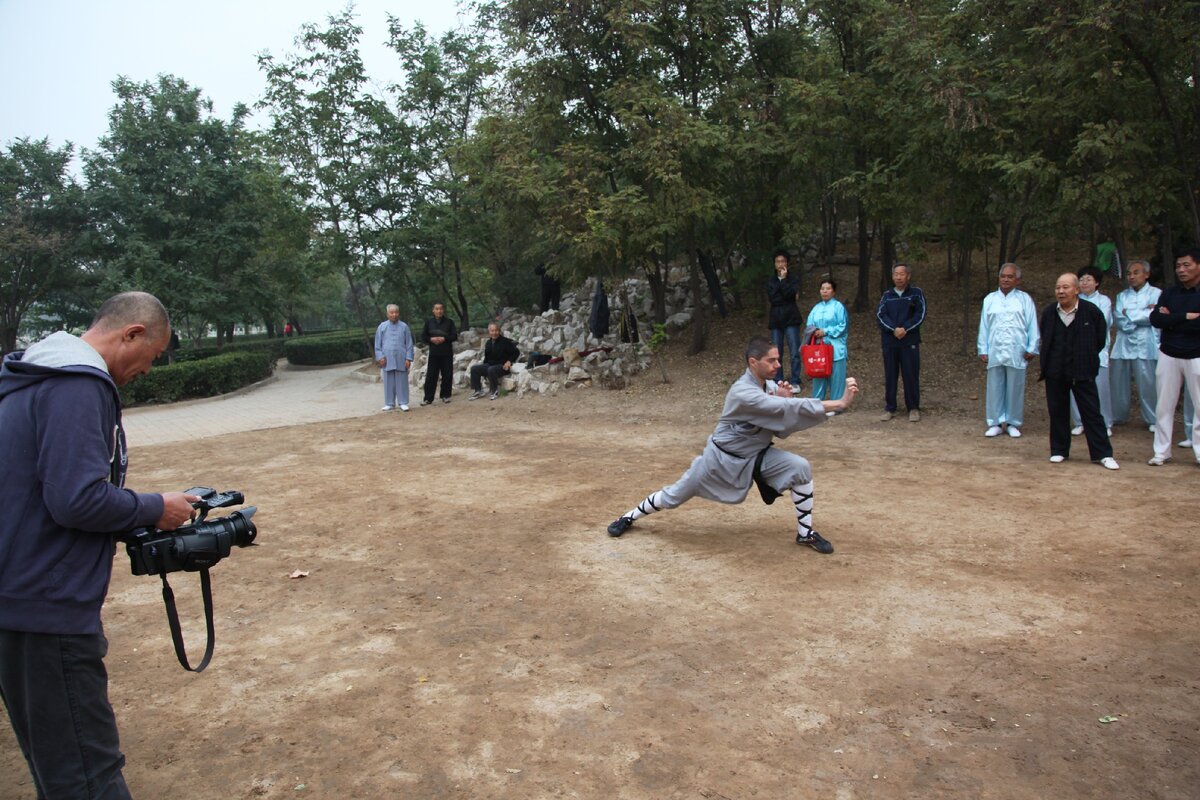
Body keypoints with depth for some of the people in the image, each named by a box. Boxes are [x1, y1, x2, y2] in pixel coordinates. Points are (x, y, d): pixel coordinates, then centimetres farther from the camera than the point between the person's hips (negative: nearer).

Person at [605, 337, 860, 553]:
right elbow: (790, 409, -42)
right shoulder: (743, 393, -32)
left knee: (801, 468, -14)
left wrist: (785, 403, -23)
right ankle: (629, 517, 31)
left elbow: (782, 428, -3)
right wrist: (840, 403, -44)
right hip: (723, 457, -6)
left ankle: (805, 533, 2)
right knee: (674, 496, 6)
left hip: (757, 455, 6)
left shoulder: (771, 386, -7)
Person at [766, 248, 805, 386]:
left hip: (791, 319, -2)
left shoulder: (793, 280, 4)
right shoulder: (771, 281, 11)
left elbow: (790, 293, -14)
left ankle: (795, 382, 0)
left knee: (795, 353, -5)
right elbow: (771, 298, -3)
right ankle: (778, 382, 10)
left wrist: (783, 279, -10)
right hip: (775, 319, 2)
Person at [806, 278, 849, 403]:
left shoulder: (838, 306, -2)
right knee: (819, 376, 7)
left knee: (835, 378, 1)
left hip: (835, 348, -4)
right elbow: (809, 326, 11)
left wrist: (826, 331, -13)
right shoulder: (816, 308, 12)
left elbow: (843, 327, -7)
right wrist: (813, 331, -11)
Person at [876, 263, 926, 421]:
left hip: (910, 341, -2)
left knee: (911, 375, -1)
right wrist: (894, 329, -16)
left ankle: (913, 409, 8)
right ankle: (889, 408, 12)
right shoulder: (887, 295, 10)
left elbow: (920, 314, -4)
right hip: (889, 341, 2)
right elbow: (880, 315, -1)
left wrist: (905, 329, -15)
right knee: (890, 376, 5)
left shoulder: (916, 293, 4)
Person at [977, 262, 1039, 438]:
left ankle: (1013, 423, 13)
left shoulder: (1025, 300, 4)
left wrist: (1031, 349, -1)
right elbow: (983, 327, 10)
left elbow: (1032, 326, 3)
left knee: (1015, 389, 4)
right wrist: (982, 350, 6)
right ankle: (996, 423, 11)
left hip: (1016, 353, -2)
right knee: (995, 389, 4)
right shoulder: (990, 300, 9)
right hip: (994, 352, 2)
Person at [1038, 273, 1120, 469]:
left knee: (1092, 412, -1)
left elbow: (1101, 339, 5)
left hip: (1082, 372, -3)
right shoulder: (1048, 312, 4)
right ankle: (1059, 450, 20)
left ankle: (1104, 454, 4)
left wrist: (1086, 357, 7)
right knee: (1057, 412, 9)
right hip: (1055, 372, 3)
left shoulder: (1091, 311, -7)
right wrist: (1048, 361, 11)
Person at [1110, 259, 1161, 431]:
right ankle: (1117, 416, 20)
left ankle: (1153, 420, 10)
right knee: (1117, 384, 6)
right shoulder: (1122, 295, 14)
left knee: (1147, 385, -2)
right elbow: (1119, 320, 0)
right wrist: (1144, 313, -5)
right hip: (1122, 346, 4)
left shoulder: (1156, 293, 3)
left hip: (1145, 347, -4)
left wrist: (1129, 314, -4)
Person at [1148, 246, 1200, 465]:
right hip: (1169, 356, 3)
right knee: (1164, 405, 5)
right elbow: (1155, 319, -6)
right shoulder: (1169, 293, 7)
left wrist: (1172, 321, -11)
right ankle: (1161, 451, 12)